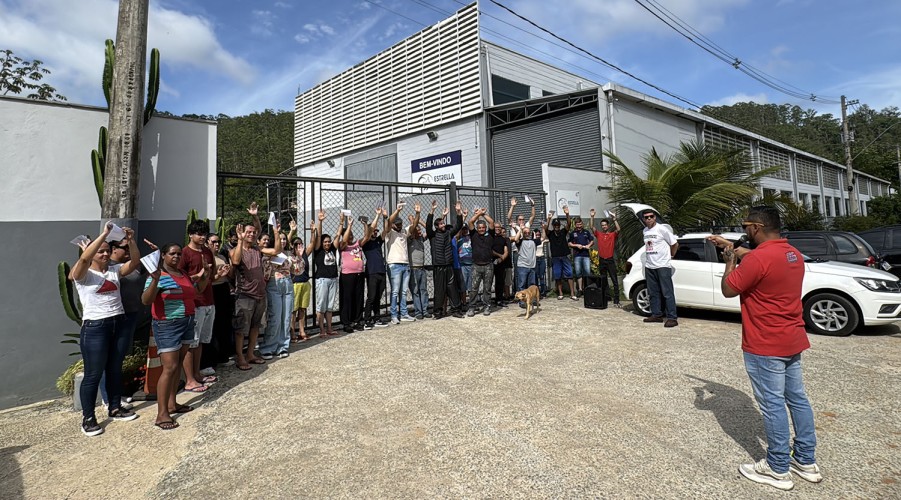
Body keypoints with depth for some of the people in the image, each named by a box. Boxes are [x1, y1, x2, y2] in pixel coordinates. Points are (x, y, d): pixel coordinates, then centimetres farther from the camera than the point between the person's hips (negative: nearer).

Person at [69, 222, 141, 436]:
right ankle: (88, 418, 16)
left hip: (119, 323, 5)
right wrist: (104, 233, -28)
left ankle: (115, 408, 29)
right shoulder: (83, 274, -6)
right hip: (95, 327, -5)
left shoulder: (115, 270, 7)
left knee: (115, 369, 16)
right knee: (93, 374, 2)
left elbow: (135, 261, -5)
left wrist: (131, 241, -19)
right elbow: (84, 258, -26)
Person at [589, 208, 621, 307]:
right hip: (601, 261, 3)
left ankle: (616, 301, -5)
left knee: (615, 281, -5)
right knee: (603, 281, 12)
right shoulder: (599, 234, 7)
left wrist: (614, 219, -19)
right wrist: (592, 217, -12)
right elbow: (592, 227, -3)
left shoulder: (613, 235, 2)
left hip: (610, 260, -2)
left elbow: (618, 229, -17)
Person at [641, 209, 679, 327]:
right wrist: (650, 258, 15)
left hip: (662, 266, -7)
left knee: (667, 292, -6)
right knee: (653, 292, 11)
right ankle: (656, 315, 20)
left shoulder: (662, 229, -9)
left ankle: (672, 318, -5)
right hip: (649, 266, 7)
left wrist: (670, 255, 7)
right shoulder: (644, 231, 11)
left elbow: (675, 244, -4)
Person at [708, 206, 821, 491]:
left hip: (765, 347, -9)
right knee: (797, 399, 16)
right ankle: (807, 462, 29)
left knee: (773, 405, 1)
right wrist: (731, 247, 26)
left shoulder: (758, 258, -22)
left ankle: (778, 470, 13)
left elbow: (728, 289, -15)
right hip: (792, 341, 9)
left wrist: (730, 260, -1)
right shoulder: (794, 254, 7)